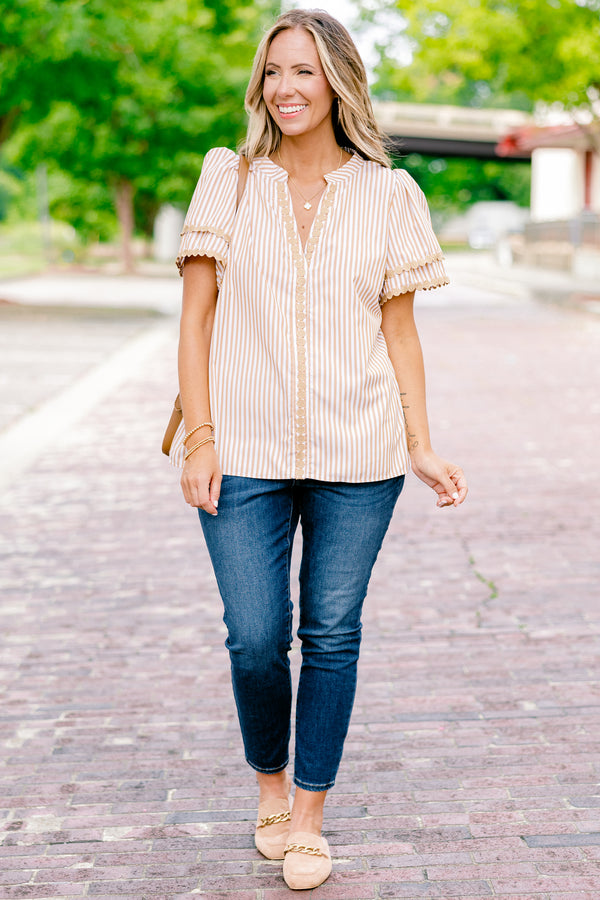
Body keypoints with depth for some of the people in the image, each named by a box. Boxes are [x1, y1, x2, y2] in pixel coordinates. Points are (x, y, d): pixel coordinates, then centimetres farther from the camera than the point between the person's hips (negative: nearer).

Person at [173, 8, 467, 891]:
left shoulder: (388, 194, 5)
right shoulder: (229, 180, 5)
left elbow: (400, 330, 7)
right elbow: (196, 319, 3)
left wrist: (422, 448, 1)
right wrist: (200, 438, -5)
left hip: (357, 457, 0)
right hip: (245, 454, 0)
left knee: (332, 635, 3)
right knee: (255, 638, -1)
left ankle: (309, 817, 20)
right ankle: (269, 782, 28)